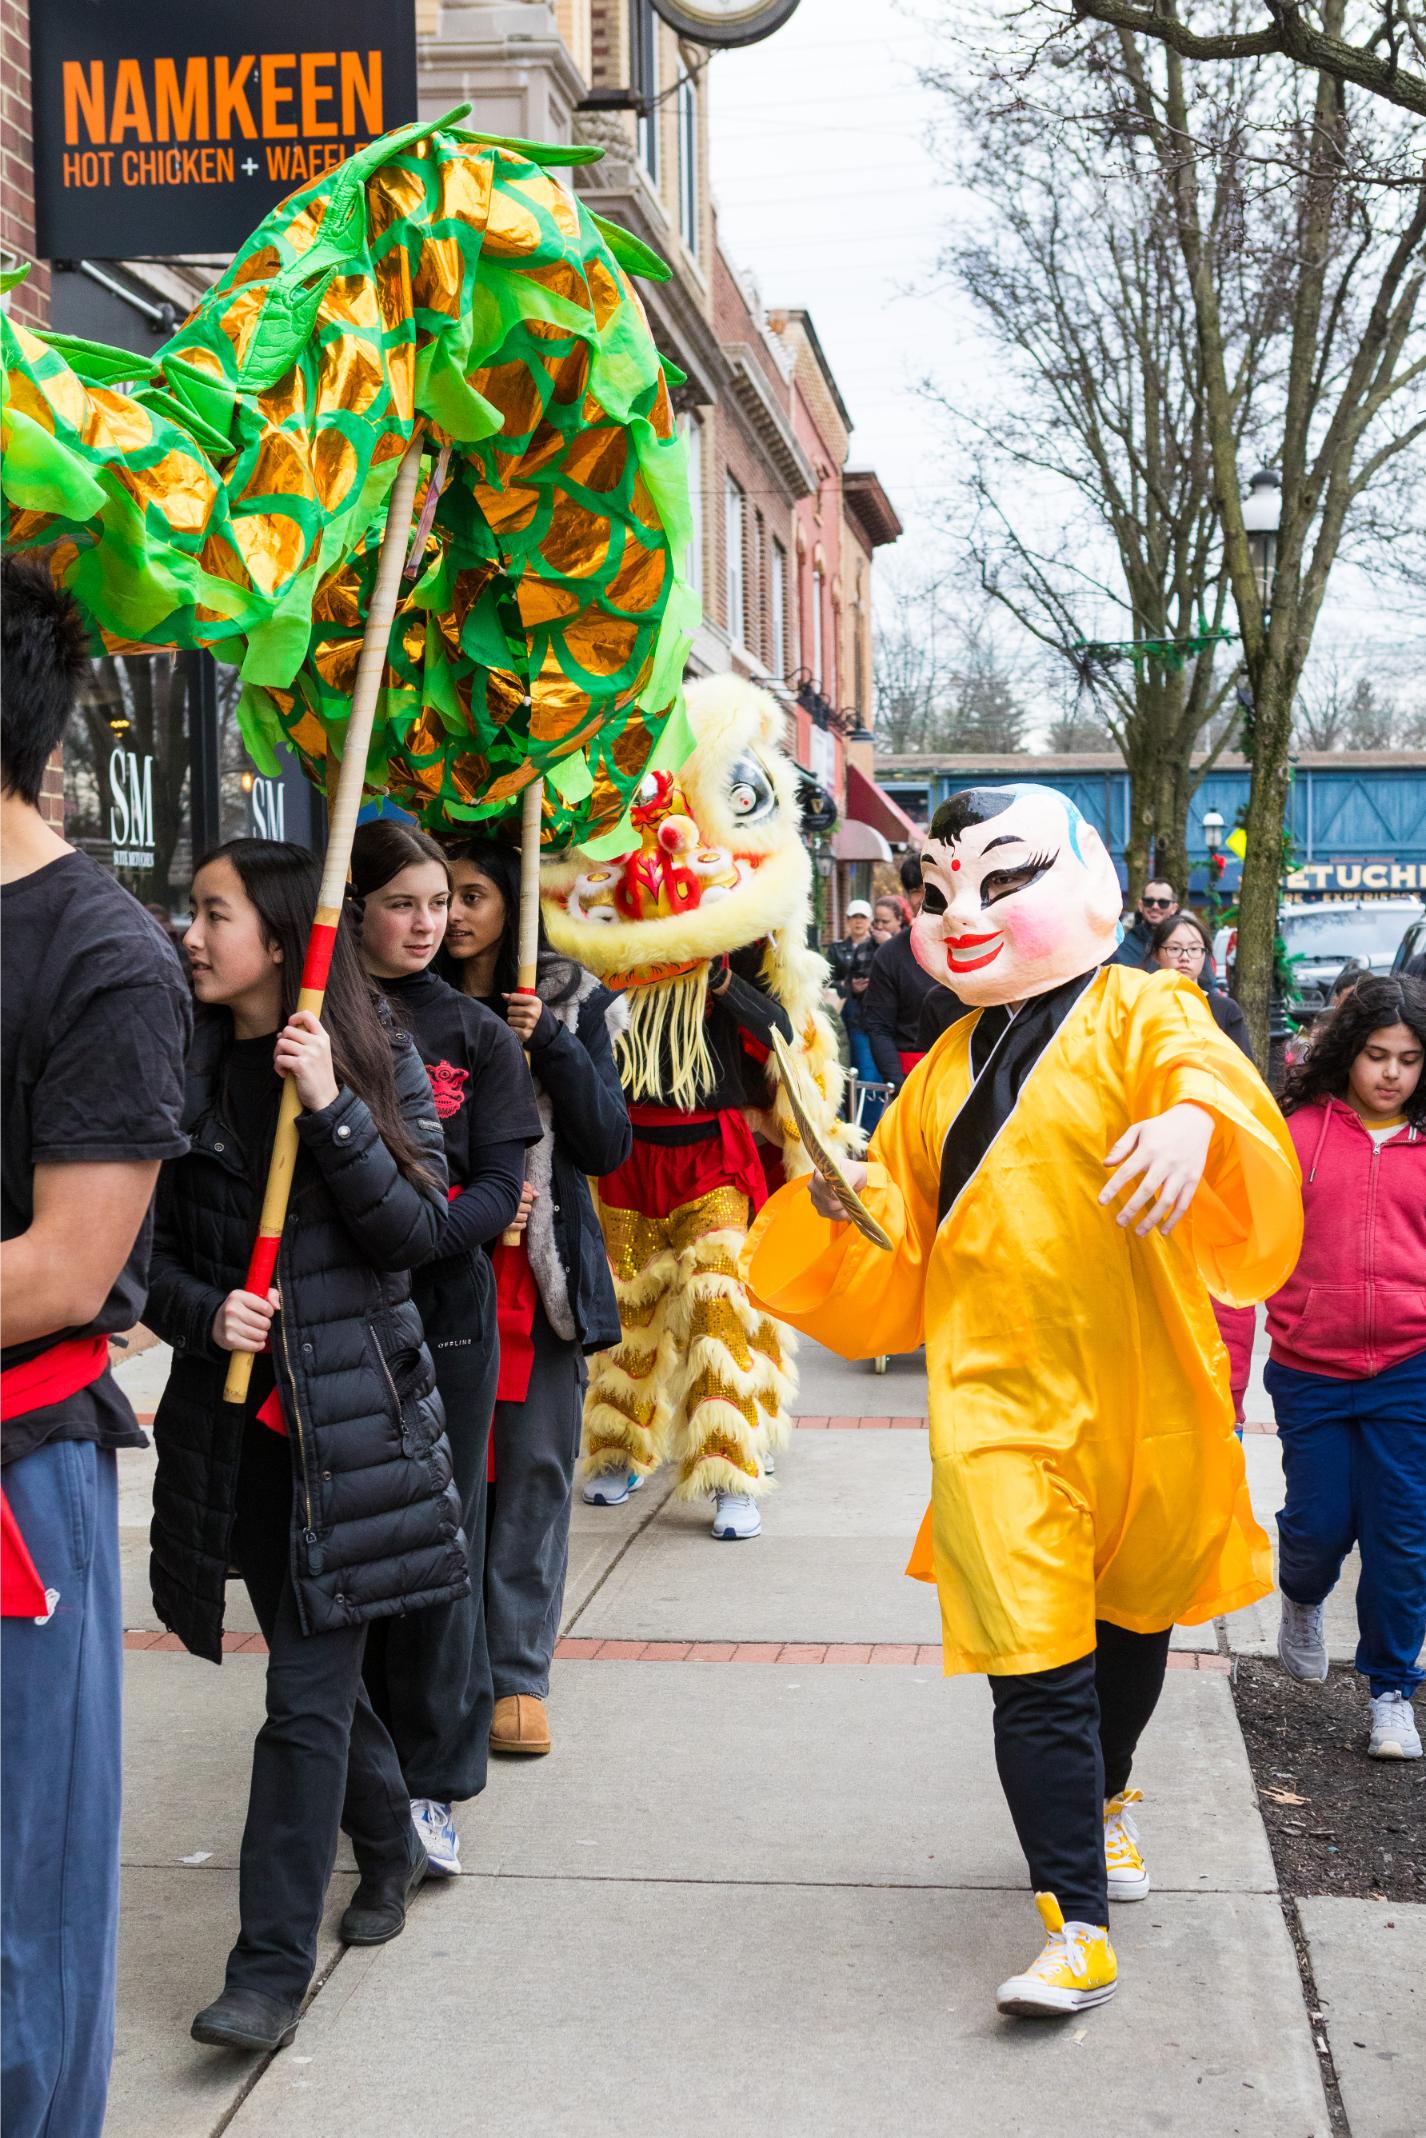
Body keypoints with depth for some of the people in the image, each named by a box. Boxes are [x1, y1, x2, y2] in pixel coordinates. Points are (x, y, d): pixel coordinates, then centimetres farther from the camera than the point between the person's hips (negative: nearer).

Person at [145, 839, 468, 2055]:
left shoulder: (379, 1062, -3)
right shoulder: (179, 1068, 3)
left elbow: (419, 1229, -11)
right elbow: (143, 1246, 6)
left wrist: (332, 1108, -20)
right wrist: (204, 1313, -13)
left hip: (352, 1416, -3)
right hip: (233, 1413, 4)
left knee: (308, 1691, -5)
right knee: (317, 1664, 16)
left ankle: (274, 1966, 1)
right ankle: (390, 1848, 41)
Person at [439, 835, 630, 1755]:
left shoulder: (574, 1004, 3)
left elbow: (609, 1145, -3)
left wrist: (549, 1047, -13)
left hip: (539, 1269, -1)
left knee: (533, 1468, 1)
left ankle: (518, 1673, 9)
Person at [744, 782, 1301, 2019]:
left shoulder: (1142, 1017, -3)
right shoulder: (952, 1063, 11)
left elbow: (1208, 1069, -27)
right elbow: (897, 1253, 14)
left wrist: (1193, 1117, -49)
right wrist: (846, 1202, -7)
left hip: (1138, 1393, -1)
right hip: (1001, 1402, 1)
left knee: (1131, 1617, 22)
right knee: (1037, 1664, -8)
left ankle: (1106, 1799, 51)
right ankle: (1077, 1929, -1)